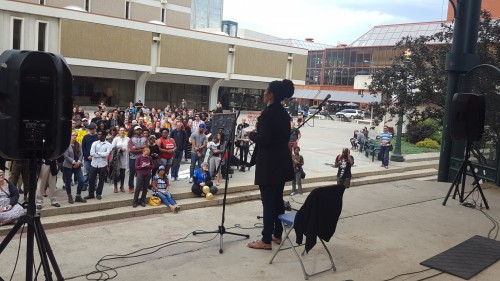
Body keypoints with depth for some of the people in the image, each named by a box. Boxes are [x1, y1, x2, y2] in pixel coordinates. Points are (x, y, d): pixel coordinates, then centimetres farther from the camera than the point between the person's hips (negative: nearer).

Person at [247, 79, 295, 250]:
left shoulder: (267, 113, -17)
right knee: (278, 199, 15)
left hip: (269, 164, -9)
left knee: (268, 201, -3)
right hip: (281, 162, 9)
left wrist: (252, 134, -2)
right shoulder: (284, 113, 10)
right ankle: (277, 235, 25)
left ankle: (266, 240, 3)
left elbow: (263, 140, -22)